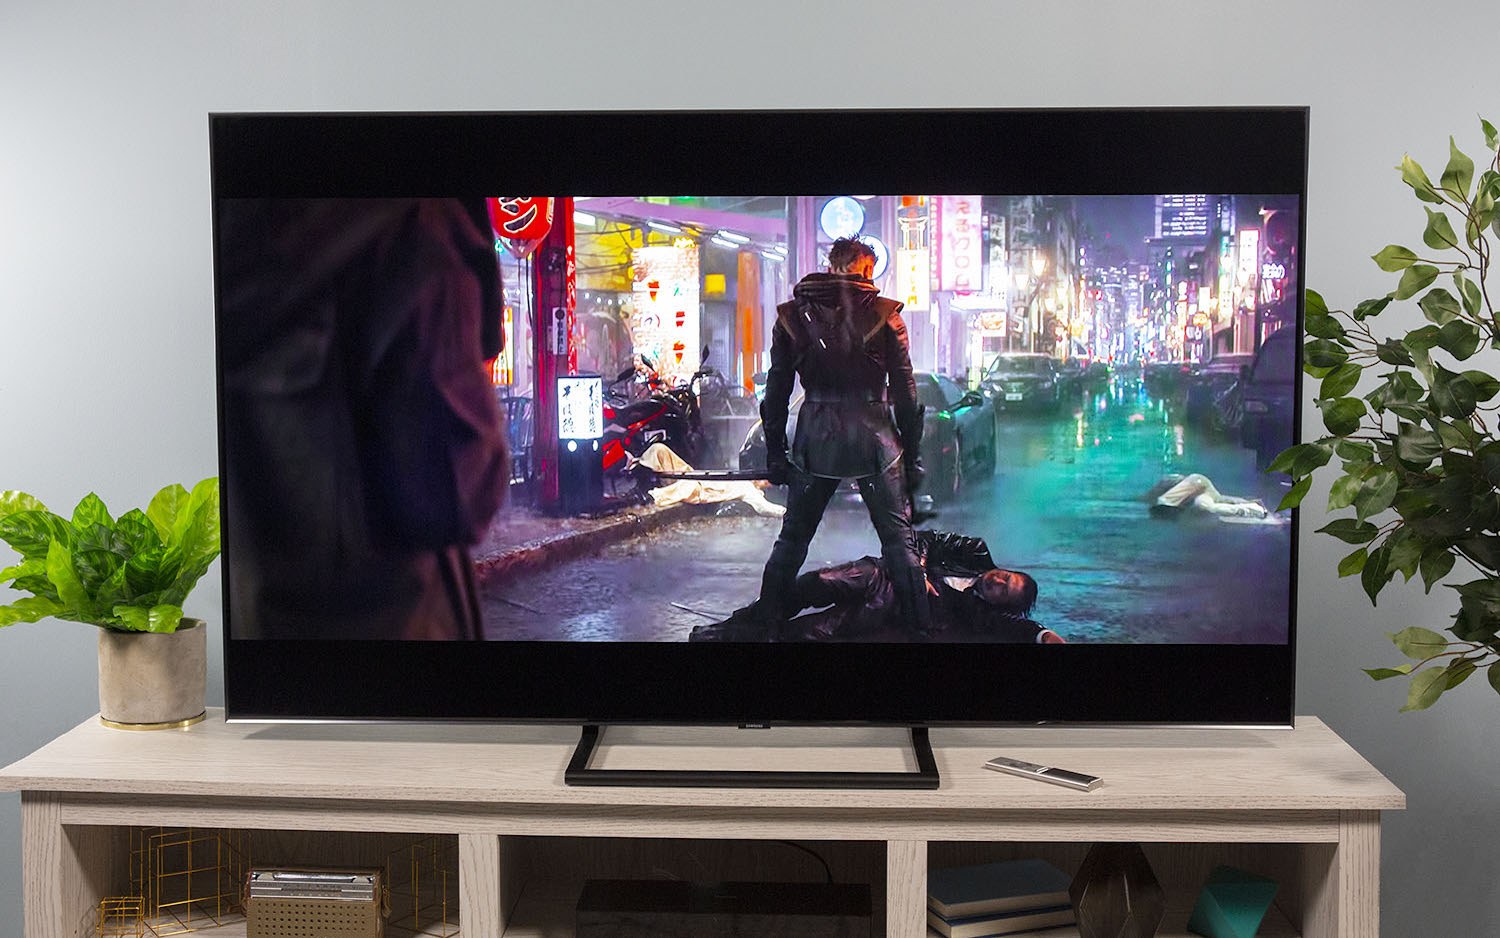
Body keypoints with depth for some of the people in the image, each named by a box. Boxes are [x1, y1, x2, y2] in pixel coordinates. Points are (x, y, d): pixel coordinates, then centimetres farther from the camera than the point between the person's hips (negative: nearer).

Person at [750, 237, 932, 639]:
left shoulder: (791, 315, 3)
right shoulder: (885, 314, -4)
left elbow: (776, 392, 5)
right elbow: (906, 394, -3)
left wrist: (775, 453, 12)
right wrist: (912, 456, 4)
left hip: (815, 441, 2)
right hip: (874, 440, -2)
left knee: (791, 541, 15)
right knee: (900, 542, 9)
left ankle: (765, 626, 18)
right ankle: (919, 630, 11)